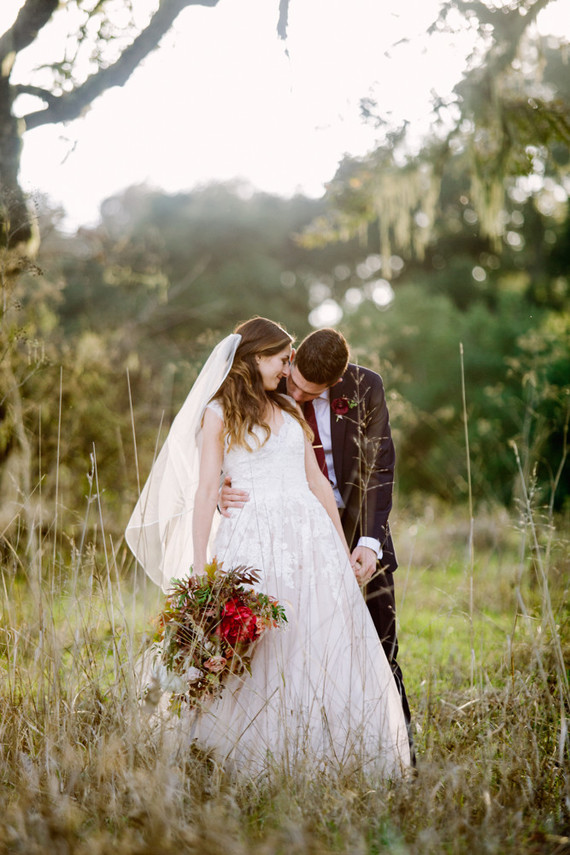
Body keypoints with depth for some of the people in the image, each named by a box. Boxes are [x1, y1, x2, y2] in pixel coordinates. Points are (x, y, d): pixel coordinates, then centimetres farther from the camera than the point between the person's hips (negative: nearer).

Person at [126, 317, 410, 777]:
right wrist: (199, 566, -9)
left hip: (311, 536, 5)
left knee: (327, 650, 1)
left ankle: (322, 757, 8)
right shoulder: (220, 412, 3)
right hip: (253, 540, -5)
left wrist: (343, 548, 17)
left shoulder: (289, 410, 19)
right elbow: (206, 491, -2)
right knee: (256, 658, -6)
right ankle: (259, 761, 3)